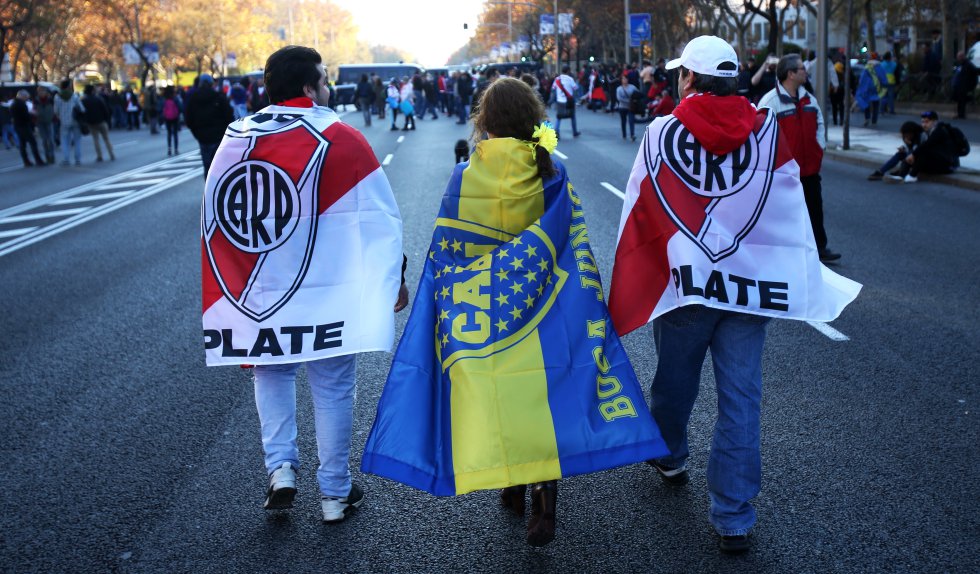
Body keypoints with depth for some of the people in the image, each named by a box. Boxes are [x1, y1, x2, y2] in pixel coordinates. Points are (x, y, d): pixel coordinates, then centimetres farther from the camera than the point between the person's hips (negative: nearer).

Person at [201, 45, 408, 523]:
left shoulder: (234, 139, 0)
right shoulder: (340, 139, -9)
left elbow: (213, 219, 4)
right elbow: (380, 218, -9)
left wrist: (232, 295, 13)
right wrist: (392, 277, 2)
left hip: (259, 293, 3)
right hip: (328, 295, -3)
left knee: (271, 373, 25)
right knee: (332, 388, 10)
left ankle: (280, 466, 13)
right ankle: (335, 493, 21)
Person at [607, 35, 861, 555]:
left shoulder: (663, 132, -6)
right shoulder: (767, 129, -3)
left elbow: (637, 215, -2)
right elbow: (793, 217, 1)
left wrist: (630, 290, 9)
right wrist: (805, 281, 12)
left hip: (684, 280, 0)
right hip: (751, 282, 0)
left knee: (674, 380, 21)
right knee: (741, 399, 5)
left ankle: (669, 459, 45)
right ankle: (733, 519, 7)